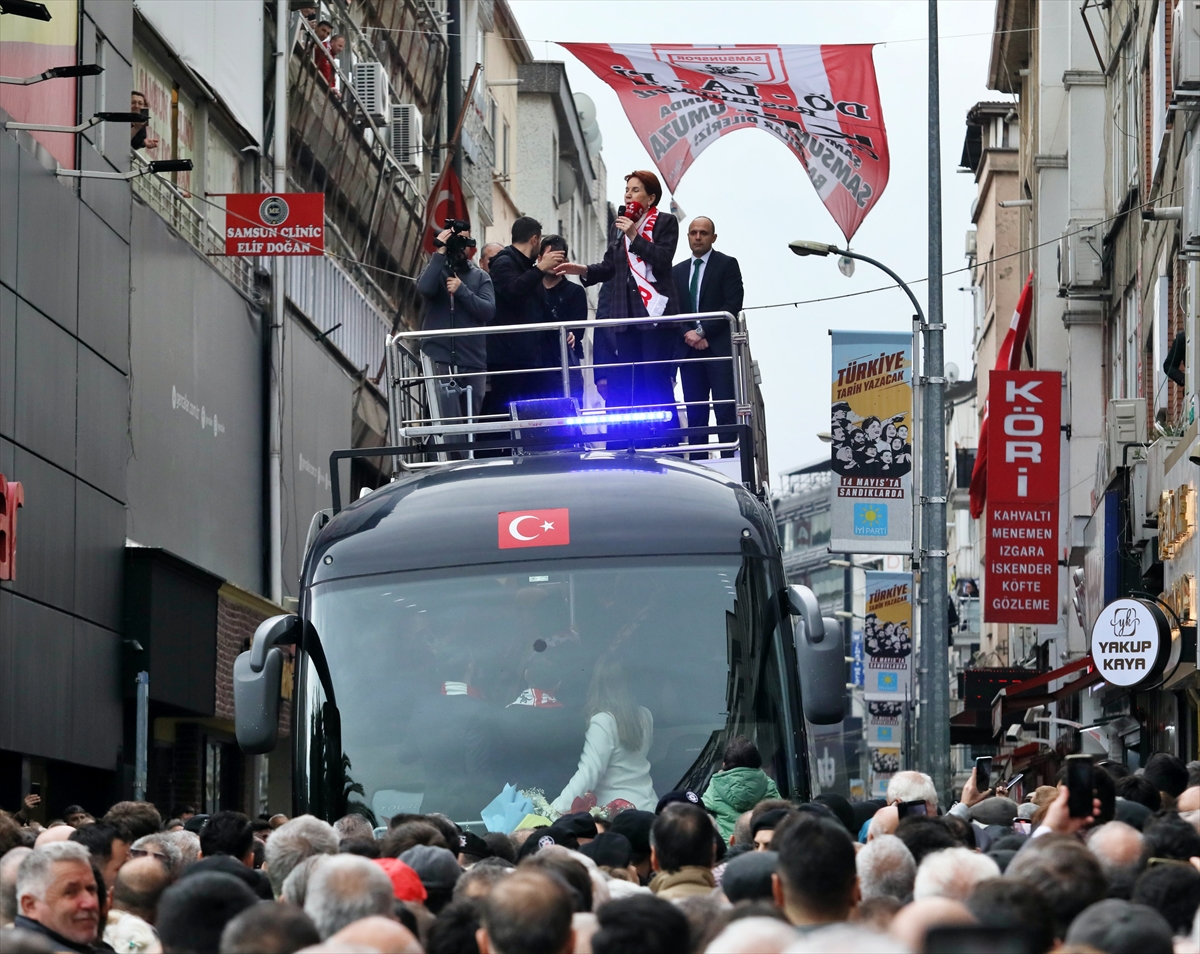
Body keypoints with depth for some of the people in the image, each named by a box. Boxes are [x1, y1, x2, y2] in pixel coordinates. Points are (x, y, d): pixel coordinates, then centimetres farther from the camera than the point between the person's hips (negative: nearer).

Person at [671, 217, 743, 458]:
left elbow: (733, 305, -7)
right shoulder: (678, 272, 17)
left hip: (720, 348, -4)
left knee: (726, 411, -9)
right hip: (690, 348, 5)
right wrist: (688, 334, -7)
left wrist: (702, 331, -13)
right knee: (694, 414, 2)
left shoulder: (727, 265, 3)